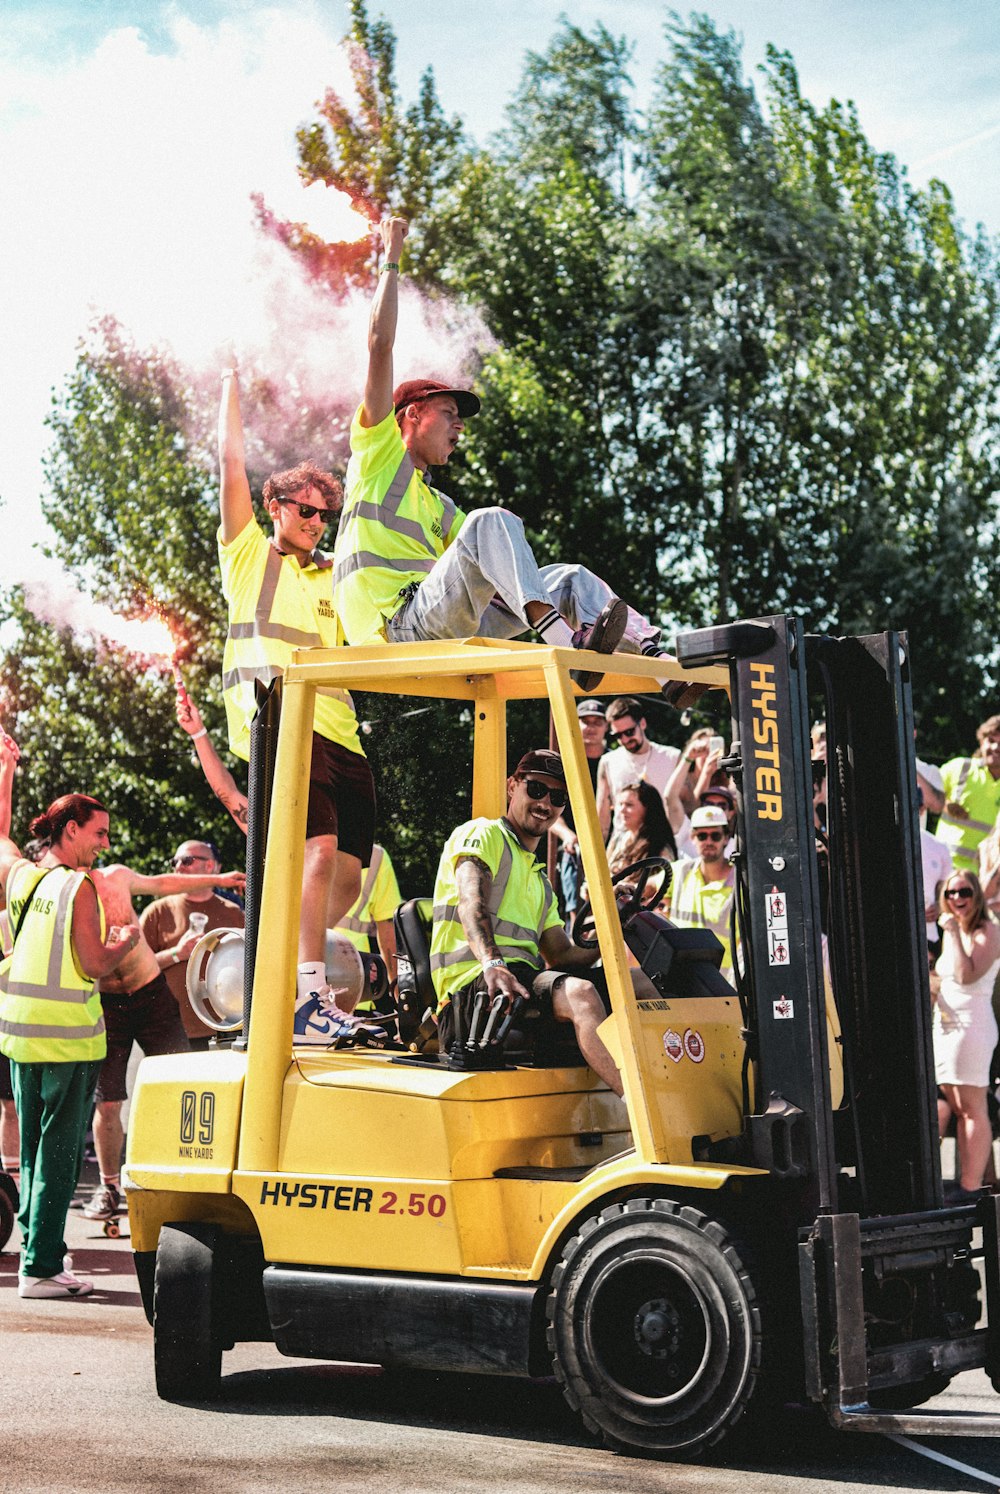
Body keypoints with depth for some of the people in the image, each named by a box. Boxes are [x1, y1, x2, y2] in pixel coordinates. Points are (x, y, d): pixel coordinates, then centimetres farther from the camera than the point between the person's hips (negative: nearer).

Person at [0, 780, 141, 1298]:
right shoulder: (78, 887, -14)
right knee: (59, 1154, -2)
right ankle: (42, 1268, -1)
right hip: (68, 1038, -7)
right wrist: (127, 940, 4)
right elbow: (95, 967, -16)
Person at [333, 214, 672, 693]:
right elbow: (380, 345, 4)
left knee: (569, 579, -4)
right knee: (490, 522, -28)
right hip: (402, 622, -7)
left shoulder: (437, 505, 34)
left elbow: (492, 568, 25)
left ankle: (658, 657, -25)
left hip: (446, 628, 7)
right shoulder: (377, 449, 13)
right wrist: (391, 259, 10)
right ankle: (564, 638, -45)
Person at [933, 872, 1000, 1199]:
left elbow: (967, 975, -21)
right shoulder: (952, 933, 19)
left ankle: (971, 1188, -8)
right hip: (945, 1025, 9)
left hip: (971, 1025, -9)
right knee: (953, 1107, 8)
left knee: (971, 1109, -8)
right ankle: (964, 1184, 11)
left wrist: (953, 932, -16)